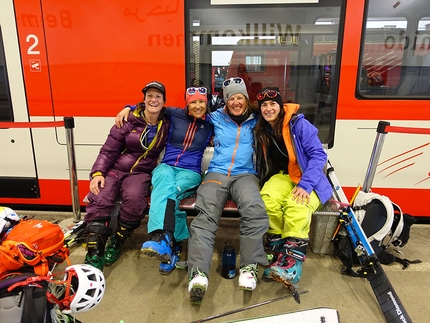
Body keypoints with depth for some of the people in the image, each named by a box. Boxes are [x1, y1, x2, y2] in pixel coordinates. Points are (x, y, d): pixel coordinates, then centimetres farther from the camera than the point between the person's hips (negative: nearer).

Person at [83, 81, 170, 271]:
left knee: (134, 197, -32)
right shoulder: (129, 121, -3)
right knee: (99, 197, -29)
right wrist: (98, 172, -17)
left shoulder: (166, 125, 3)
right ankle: (94, 251, -18)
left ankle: (116, 242, -11)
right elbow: (108, 151, -2)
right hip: (115, 168, 0)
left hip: (141, 172, 1)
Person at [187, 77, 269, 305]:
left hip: (245, 174, 0)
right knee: (205, 215, -28)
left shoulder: (255, 122, 19)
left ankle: (250, 266, -24)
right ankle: (198, 272, -36)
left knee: (254, 209, -34)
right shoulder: (216, 118, 21)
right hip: (216, 173, 1)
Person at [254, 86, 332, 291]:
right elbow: (264, 163, 14)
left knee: (297, 205, -35)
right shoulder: (261, 131, 5)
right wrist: (267, 183, -3)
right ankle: (280, 250, -21)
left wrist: (305, 184, -25)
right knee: (268, 198, -30)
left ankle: (292, 262, -36)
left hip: (309, 179, -3)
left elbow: (318, 155, -15)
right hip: (283, 176, 4)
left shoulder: (299, 124, -11)